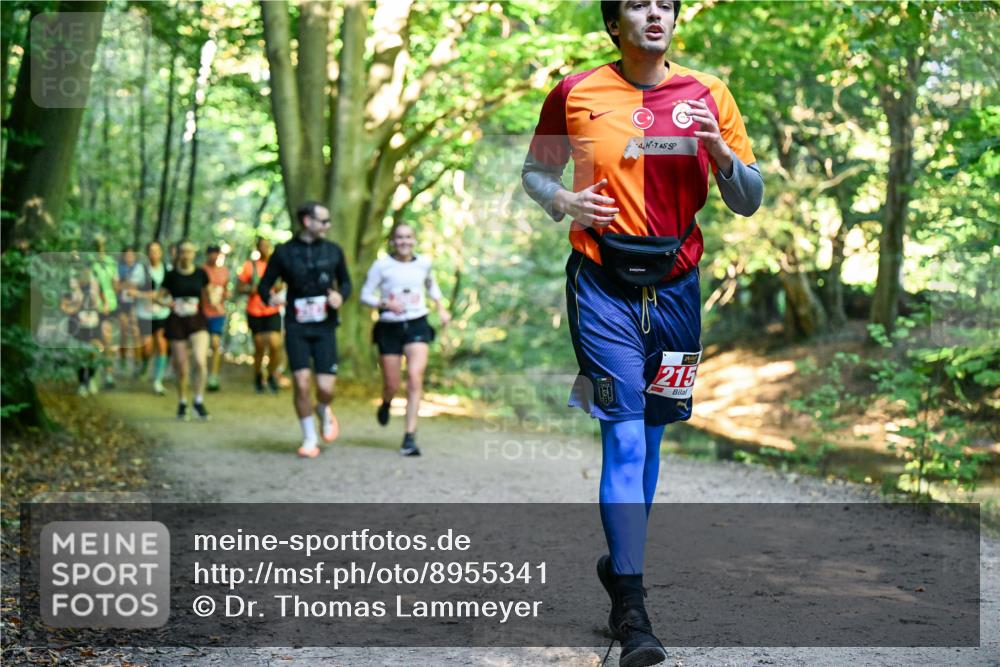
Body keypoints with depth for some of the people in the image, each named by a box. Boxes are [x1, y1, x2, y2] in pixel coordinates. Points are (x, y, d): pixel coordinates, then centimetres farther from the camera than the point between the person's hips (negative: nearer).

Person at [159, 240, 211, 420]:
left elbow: (206, 292, 18)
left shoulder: (200, 273, 2)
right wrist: (170, 303, -14)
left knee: (200, 361, -20)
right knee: (181, 368, 3)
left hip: (198, 321, 0)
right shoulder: (172, 275, -1)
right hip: (177, 322, 0)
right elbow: (160, 297, 5)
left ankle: (199, 401, -7)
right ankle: (182, 403, 24)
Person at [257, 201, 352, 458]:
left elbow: (346, 281, 17)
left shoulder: (333, 251, 6)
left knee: (325, 388, -7)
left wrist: (341, 295, -6)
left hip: (325, 328, 1)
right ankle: (309, 439, 8)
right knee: (302, 384, -10)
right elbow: (264, 284, 5)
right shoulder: (284, 252, 0)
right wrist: (270, 297, -17)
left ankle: (324, 412, 30)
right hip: (296, 328, -1)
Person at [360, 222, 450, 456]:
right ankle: (386, 404, 43)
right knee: (392, 386, 3)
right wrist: (385, 304, -20)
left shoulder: (423, 264, 5)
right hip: (389, 328, -1)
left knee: (415, 377, -17)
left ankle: (410, 437, -15)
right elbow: (365, 295, -3)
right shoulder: (382, 266, -5)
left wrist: (441, 308, 16)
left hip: (417, 325, 1)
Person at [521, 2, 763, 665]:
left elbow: (750, 200, 7)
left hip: (675, 285, 3)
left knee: (650, 435, 10)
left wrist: (721, 153, -13)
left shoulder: (708, 94, 4)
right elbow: (536, 170, 15)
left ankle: (619, 565, 30)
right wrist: (561, 200, -6)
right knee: (625, 436, -11)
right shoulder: (575, 94, 1)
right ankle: (632, 609, -11)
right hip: (603, 285, -3)